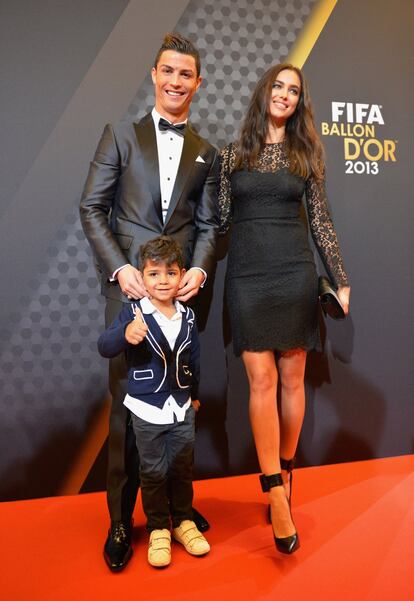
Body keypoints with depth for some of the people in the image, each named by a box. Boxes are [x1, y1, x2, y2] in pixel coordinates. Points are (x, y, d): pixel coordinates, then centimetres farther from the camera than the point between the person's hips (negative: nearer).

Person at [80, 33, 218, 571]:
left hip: (181, 284, 2)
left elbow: (208, 224, 12)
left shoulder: (206, 153, 16)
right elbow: (92, 208, 3)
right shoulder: (121, 135, 9)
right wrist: (118, 267, -9)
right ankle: (121, 517, 15)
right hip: (129, 283, -2)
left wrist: (200, 268, -6)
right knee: (127, 397, 2)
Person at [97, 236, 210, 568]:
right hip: (147, 410, -3)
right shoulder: (133, 313, -13)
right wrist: (125, 334, -48)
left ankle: (183, 521, 33)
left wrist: (195, 394, 20)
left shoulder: (188, 316, 0)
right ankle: (158, 529, 27)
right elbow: (104, 346, -26)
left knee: (182, 468, 14)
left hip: (182, 408, 3)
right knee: (153, 472, 9)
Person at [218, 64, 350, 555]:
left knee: (292, 377, 4)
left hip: (294, 273, 1)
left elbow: (320, 222, 8)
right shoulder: (232, 154, 9)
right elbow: (221, 218, 10)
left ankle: (284, 474, 22)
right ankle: (277, 496, 0)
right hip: (247, 275, 0)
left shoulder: (306, 154, 9)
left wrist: (340, 281, 5)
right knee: (262, 379, -6)